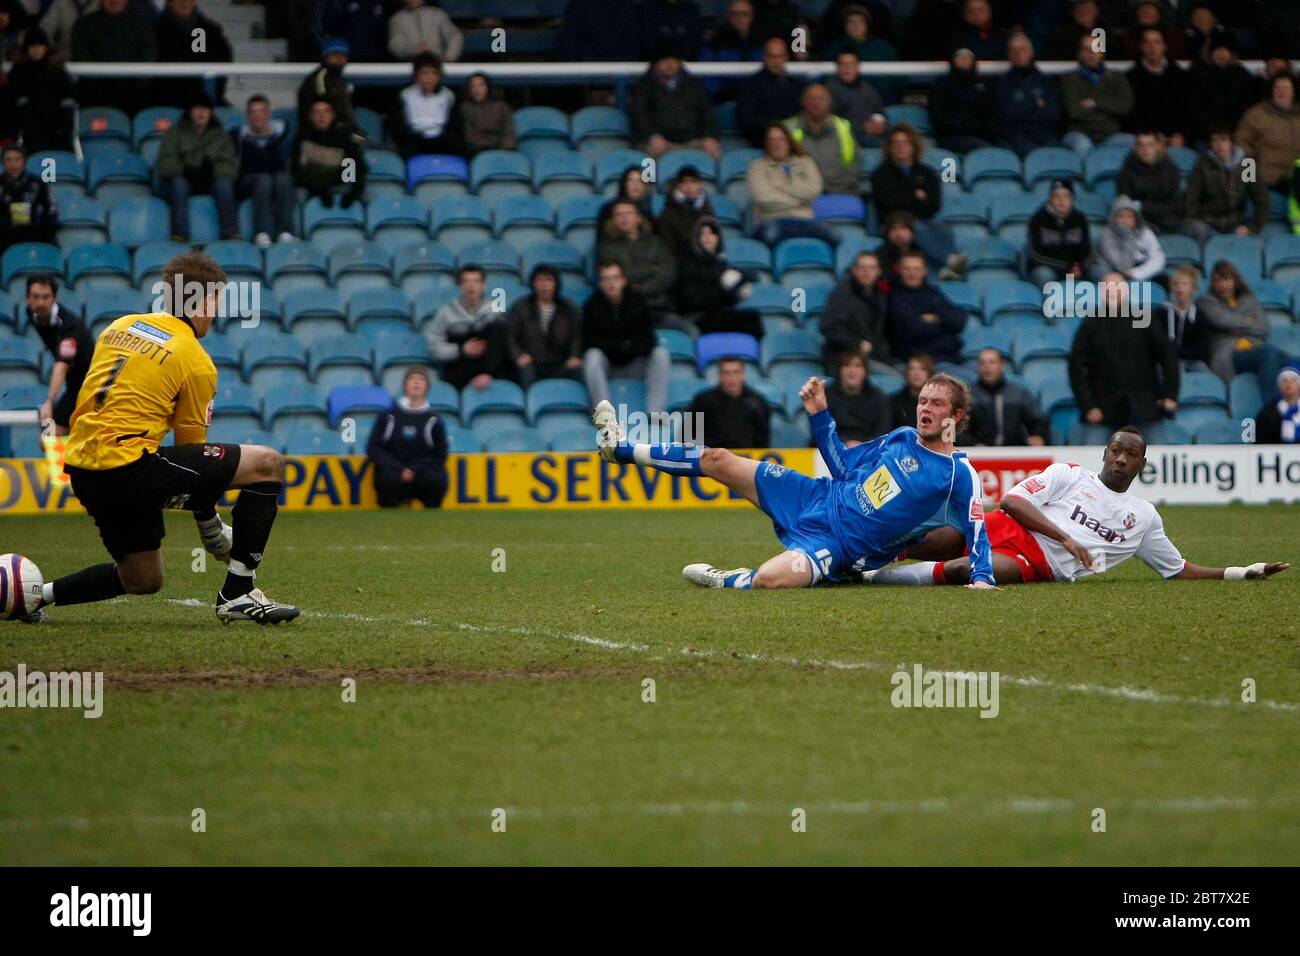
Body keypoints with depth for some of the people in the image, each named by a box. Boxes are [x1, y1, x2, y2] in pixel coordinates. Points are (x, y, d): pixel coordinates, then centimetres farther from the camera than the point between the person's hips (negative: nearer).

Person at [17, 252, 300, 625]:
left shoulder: (121, 327, 17)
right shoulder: (197, 362, -3)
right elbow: (190, 445, 3)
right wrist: (206, 513, 17)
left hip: (80, 471, 8)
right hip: (127, 466, -8)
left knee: (142, 581, 25)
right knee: (267, 464, -4)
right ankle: (238, 592, -5)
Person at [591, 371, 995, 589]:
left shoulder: (959, 474, -10)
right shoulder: (901, 438, 8)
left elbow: (977, 531, -8)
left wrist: (982, 577, -24)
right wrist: (819, 414, 11)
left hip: (837, 546, -6)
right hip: (817, 499, 6)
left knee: (770, 579, -39)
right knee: (717, 459, 6)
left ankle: (727, 582, -6)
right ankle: (620, 448, 18)